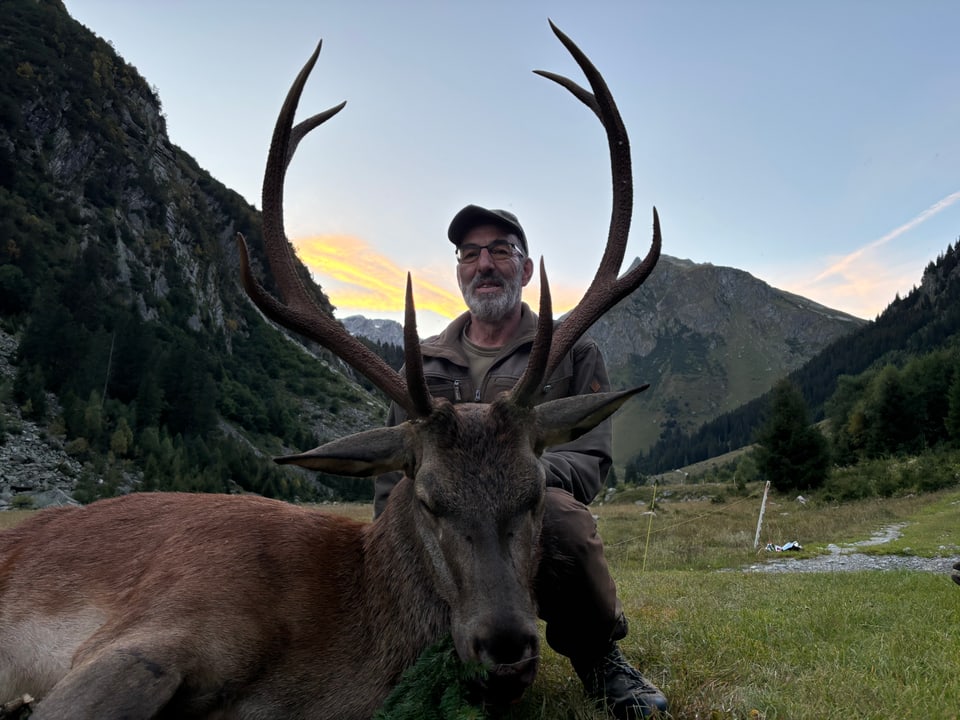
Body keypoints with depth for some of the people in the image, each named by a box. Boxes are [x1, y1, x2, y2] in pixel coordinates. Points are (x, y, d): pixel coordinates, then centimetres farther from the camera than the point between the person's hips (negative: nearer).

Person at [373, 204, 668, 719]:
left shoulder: (572, 353, 9)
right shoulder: (424, 362, 17)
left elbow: (591, 460, -1)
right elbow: (393, 470, 15)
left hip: (535, 530, -1)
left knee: (557, 509, -38)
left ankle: (597, 658, -8)